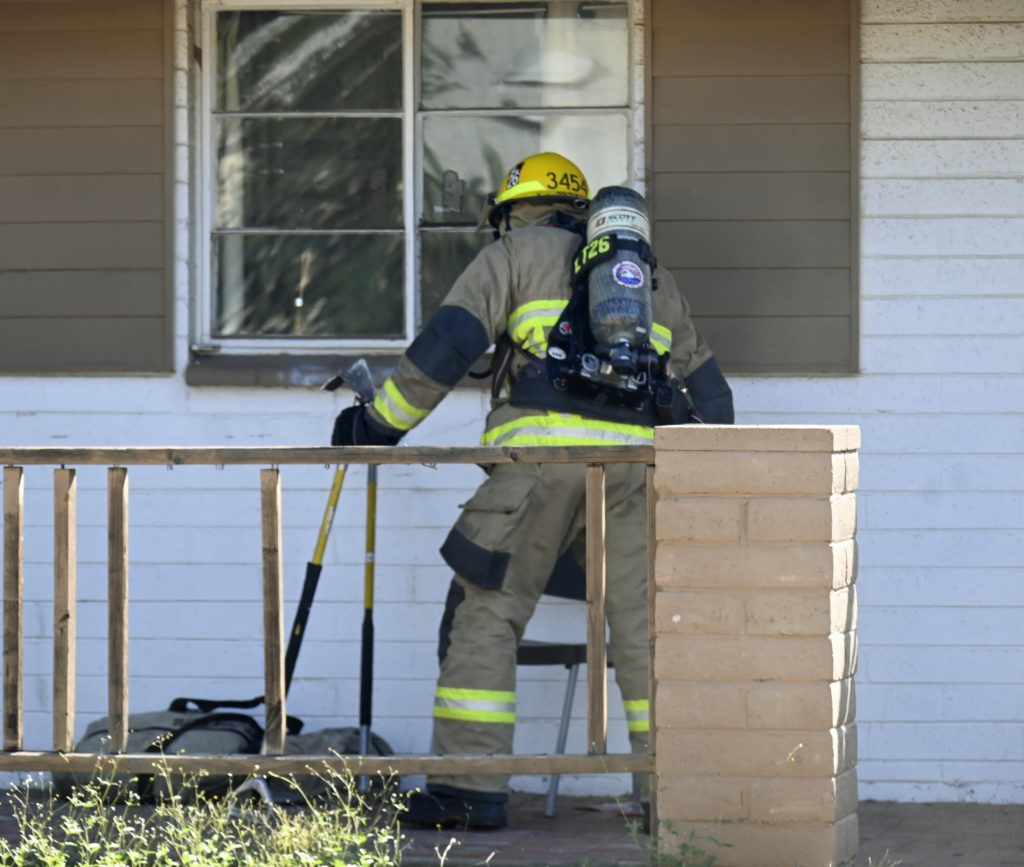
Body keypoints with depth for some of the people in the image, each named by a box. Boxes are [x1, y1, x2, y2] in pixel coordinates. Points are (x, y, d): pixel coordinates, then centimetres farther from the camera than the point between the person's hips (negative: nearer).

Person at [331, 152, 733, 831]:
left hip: (543, 451, -4)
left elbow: (448, 345, 1)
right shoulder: (653, 277, 28)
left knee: (485, 614, 1)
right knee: (644, 625, 7)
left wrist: (380, 423, 7)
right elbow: (707, 389, 29)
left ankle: (472, 790, -5)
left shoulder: (516, 254, 14)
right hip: (635, 458, 4)